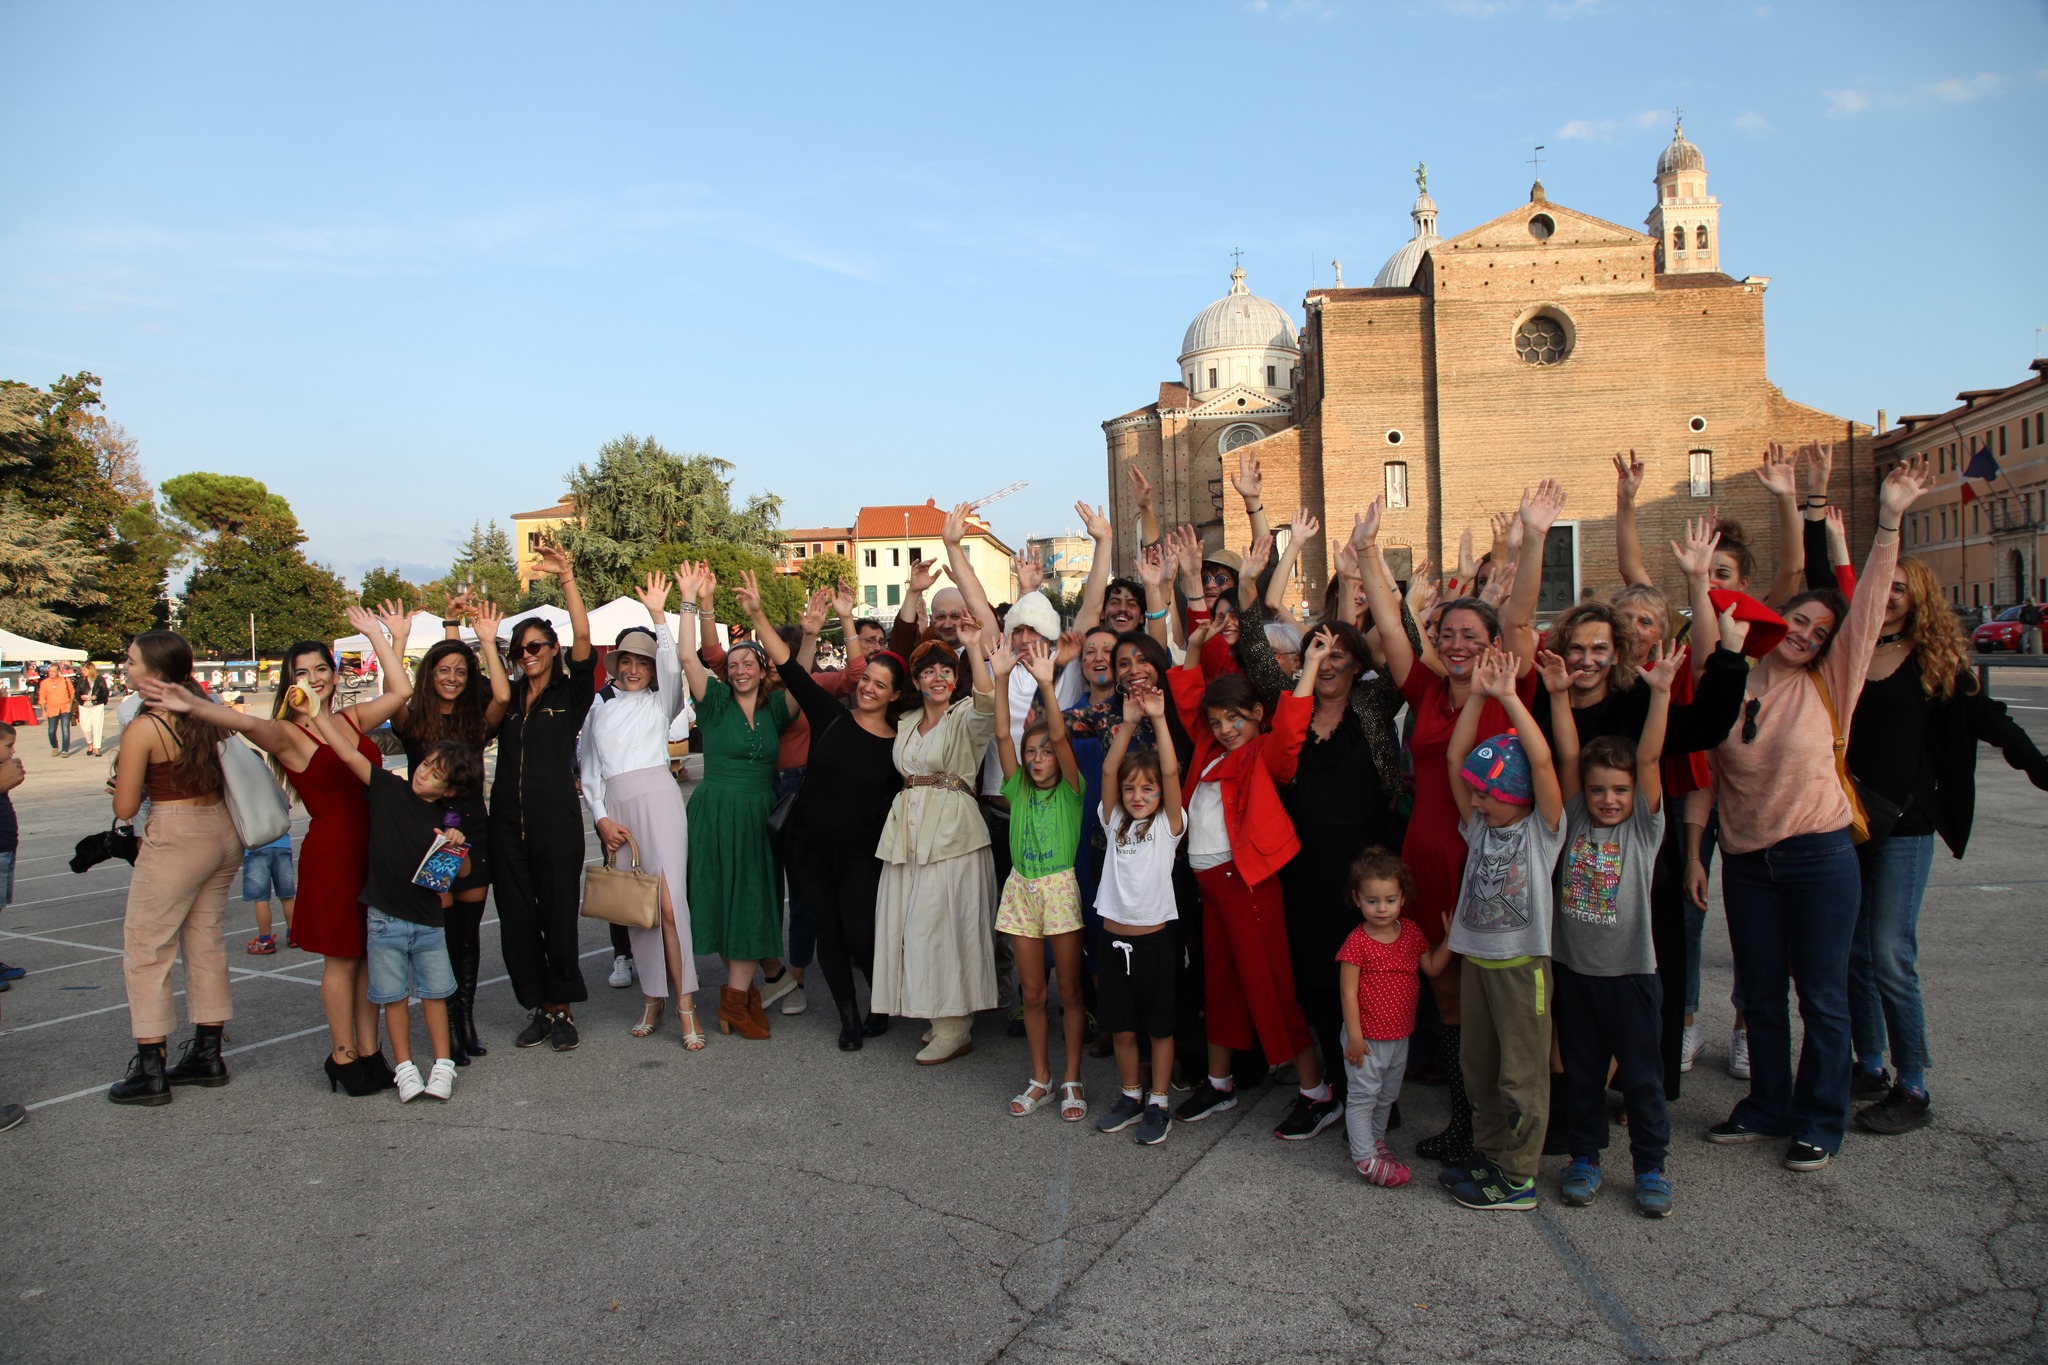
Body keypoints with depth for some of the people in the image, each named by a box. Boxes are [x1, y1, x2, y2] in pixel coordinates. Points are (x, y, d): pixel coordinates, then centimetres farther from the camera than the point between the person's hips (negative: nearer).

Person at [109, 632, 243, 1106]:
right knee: (206, 943, 15)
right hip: (222, 831, 8)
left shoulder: (142, 731, -14)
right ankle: (207, 1055, 24)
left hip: (175, 838, -7)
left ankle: (151, 1072, 7)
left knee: (145, 949, 4)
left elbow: (124, 808, -10)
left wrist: (125, 778, 10)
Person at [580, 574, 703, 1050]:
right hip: (614, 809, 3)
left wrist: (659, 616, -16)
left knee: (669, 901, -13)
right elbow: (589, 770, 14)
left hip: (658, 800, -3)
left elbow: (672, 668, -11)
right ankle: (653, 996, 13)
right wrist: (601, 817, 1)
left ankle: (685, 1002, -10)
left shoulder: (659, 703, 10)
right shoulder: (599, 710, 17)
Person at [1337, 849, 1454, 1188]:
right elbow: (1348, 992, -16)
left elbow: (1432, 967, 10)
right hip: (1368, 1037, -6)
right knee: (1363, 1095, 2)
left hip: (1399, 1035, 6)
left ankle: (1376, 1139, 39)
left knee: (1388, 1095, 21)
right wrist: (1354, 1036, -18)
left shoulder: (1411, 932, 0)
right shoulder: (1356, 942, -18)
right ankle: (1365, 1157, 12)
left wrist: (1450, 937, -1)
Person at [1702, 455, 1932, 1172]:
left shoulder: (1828, 684, -1)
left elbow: (1867, 606, -9)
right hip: (1746, 861, 2)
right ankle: (1766, 1108, 29)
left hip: (1819, 856, -1)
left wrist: (1889, 521, -16)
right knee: (1760, 995, 13)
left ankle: (1819, 1123, 20)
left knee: (1822, 996, 5)